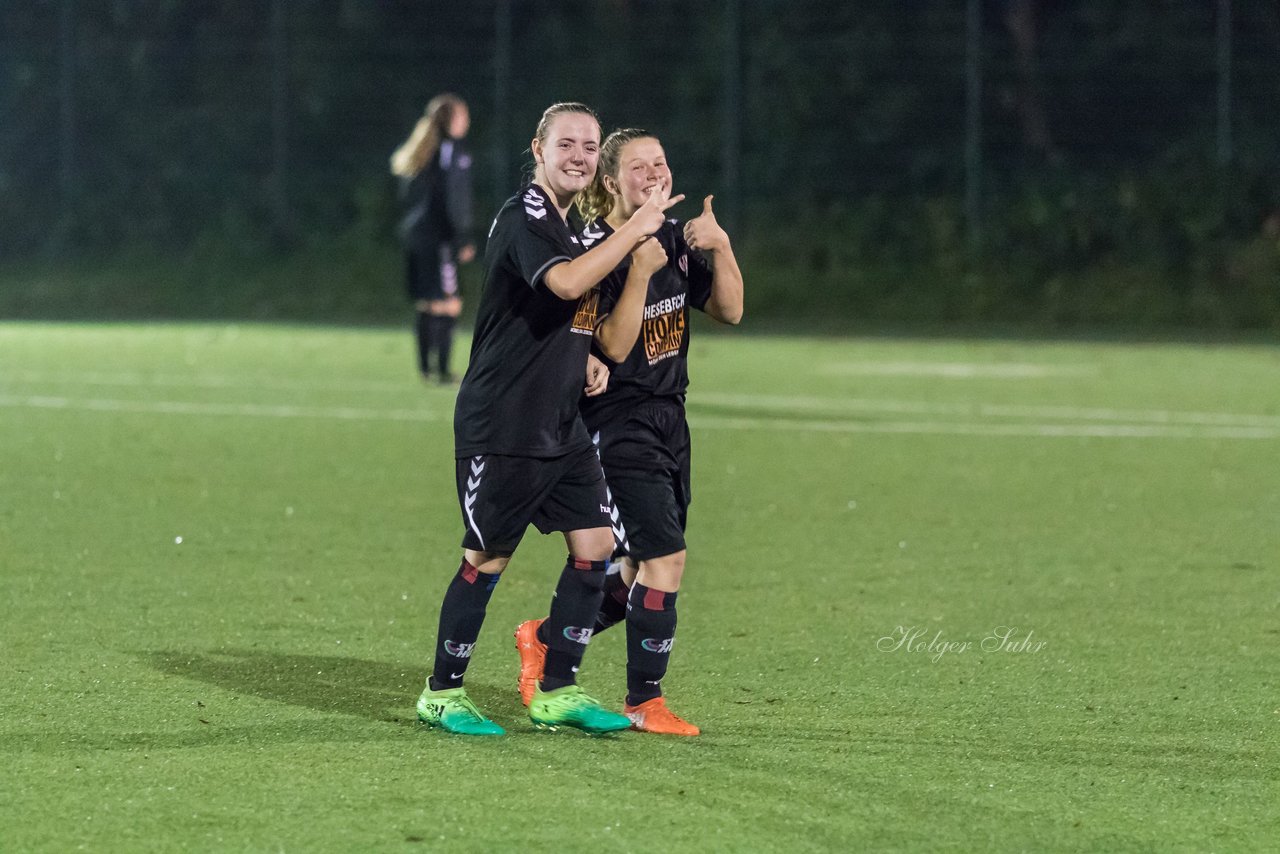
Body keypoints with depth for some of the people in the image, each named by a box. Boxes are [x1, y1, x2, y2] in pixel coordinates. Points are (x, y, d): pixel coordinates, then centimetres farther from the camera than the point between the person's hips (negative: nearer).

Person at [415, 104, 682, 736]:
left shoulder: (573, 227, 16)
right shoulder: (525, 216, -13)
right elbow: (565, 283, -31)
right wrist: (635, 229, -26)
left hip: (562, 424, 9)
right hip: (500, 424, -9)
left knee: (595, 544, 3)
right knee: (488, 558, -1)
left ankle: (557, 691, 12)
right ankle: (441, 694, 12)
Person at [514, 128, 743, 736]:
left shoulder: (676, 240, 7)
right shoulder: (594, 247, -16)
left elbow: (729, 310, 6)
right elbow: (615, 347, -22)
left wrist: (720, 247, -9)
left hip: (667, 418, 8)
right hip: (617, 423, -8)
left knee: (643, 571, 12)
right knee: (665, 555, -15)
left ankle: (545, 639, 34)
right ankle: (644, 703, -3)